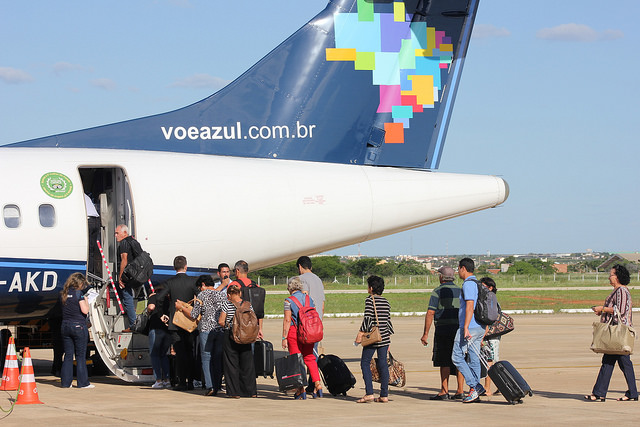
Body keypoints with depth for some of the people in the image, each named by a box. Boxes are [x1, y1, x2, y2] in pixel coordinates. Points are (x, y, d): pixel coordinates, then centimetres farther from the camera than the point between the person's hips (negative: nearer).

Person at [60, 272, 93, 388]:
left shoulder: (63, 294, 7)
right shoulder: (78, 293, -11)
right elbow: (85, 310, -17)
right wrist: (86, 301, 3)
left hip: (65, 326, 5)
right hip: (79, 326, -5)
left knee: (68, 355, 10)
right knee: (81, 355, 0)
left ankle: (65, 382, 9)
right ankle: (82, 382, 2)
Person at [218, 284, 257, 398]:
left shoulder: (227, 304, -5)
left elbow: (220, 321, -8)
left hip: (230, 337, -3)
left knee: (231, 365, 4)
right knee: (247, 364, 10)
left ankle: (234, 392, 3)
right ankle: (251, 391, 13)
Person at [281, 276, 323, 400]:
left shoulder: (289, 301, -6)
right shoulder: (309, 299, 9)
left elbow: (287, 320, -9)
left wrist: (284, 338, -7)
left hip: (294, 331, -5)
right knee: (310, 358, 11)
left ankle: (301, 389, 0)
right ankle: (317, 383, -4)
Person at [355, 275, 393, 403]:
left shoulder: (370, 300, -7)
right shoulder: (386, 302, 11)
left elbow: (367, 318, -16)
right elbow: (389, 321, 14)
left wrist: (360, 334, -12)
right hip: (384, 337, 6)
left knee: (365, 363, 0)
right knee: (383, 364, 6)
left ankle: (369, 393, -10)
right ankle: (384, 395, 4)